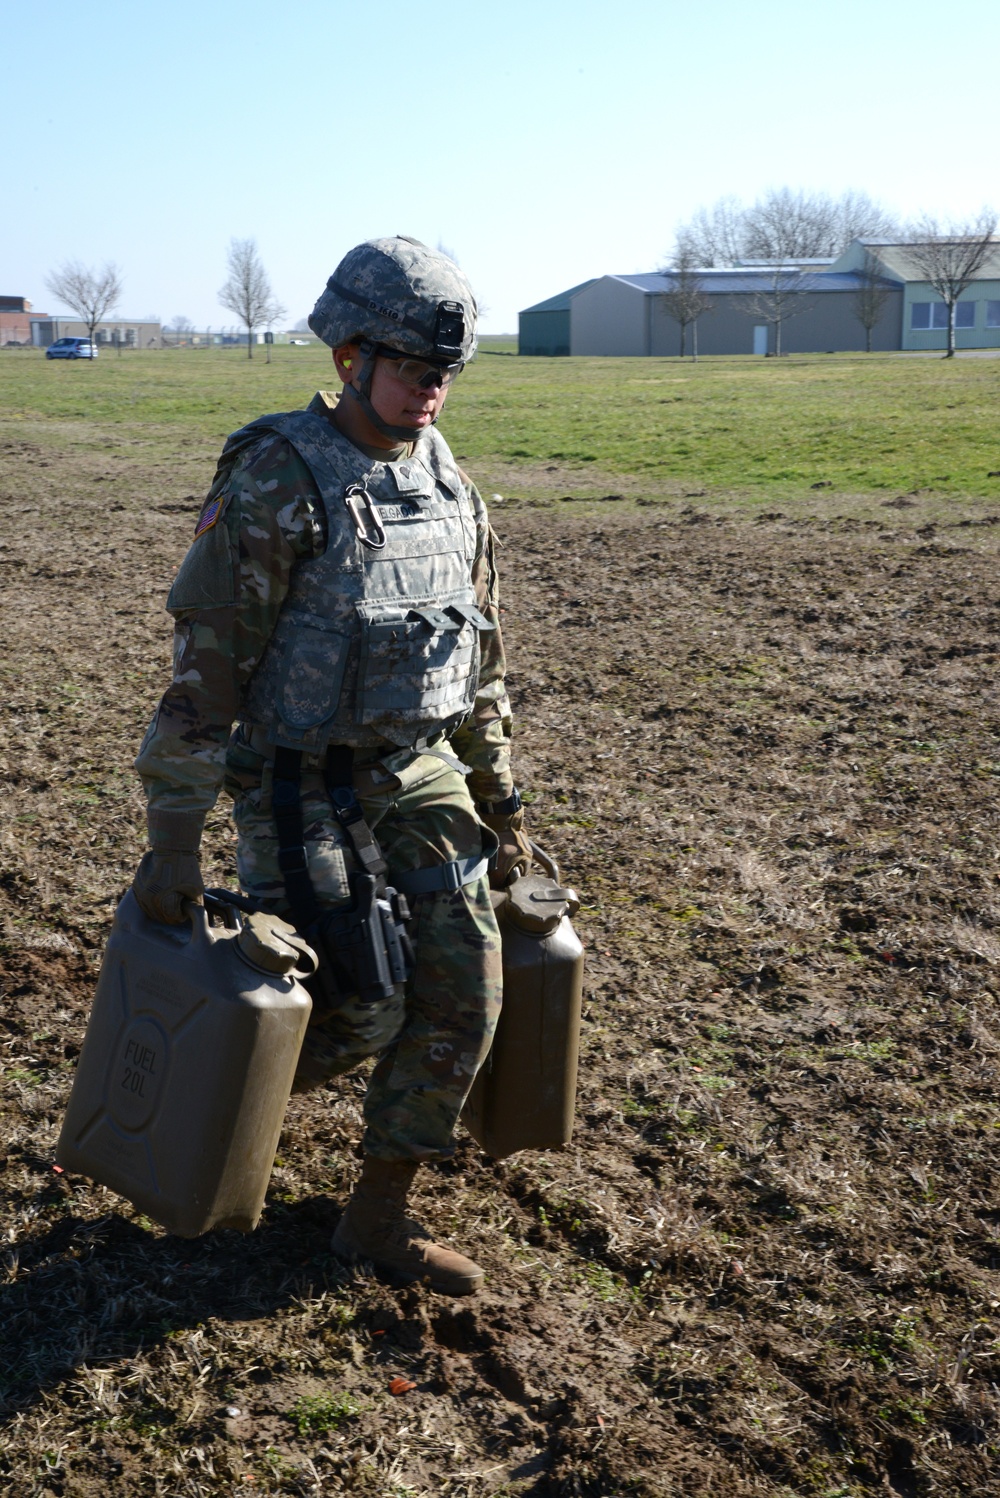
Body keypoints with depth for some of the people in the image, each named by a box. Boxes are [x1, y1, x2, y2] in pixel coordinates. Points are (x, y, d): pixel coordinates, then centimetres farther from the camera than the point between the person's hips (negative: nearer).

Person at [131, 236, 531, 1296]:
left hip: (422, 777, 7)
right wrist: (173, 836, -18)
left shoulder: (448, 485, 6)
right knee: (359, 1011, -5)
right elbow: (207, 664, -17)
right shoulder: (276, 478, -15)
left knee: (463, 994, 1)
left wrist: (502, 806, 15)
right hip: (304, 788, -6)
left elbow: (479, 659, 14)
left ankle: (379, 1217, 18)